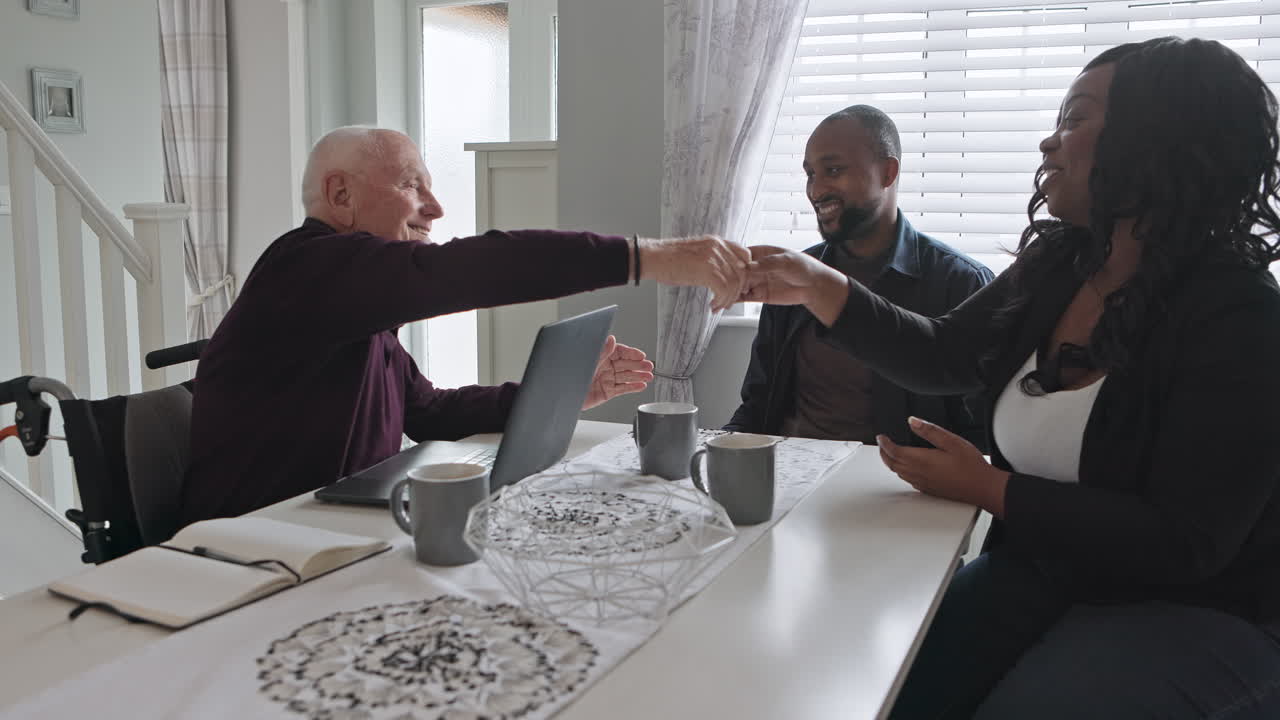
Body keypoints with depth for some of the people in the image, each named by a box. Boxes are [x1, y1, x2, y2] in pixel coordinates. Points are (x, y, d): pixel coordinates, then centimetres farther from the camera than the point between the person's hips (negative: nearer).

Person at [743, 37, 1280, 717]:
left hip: (1198, 614, -5)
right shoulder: (1055, 266, -1)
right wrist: (824, 291, -3)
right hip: (1043, 573, 6)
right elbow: (942, 357, 10)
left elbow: (1185, 542, -23)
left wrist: (990, 491, -21)